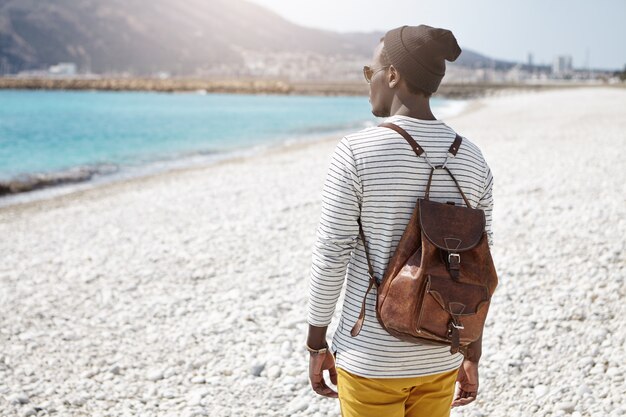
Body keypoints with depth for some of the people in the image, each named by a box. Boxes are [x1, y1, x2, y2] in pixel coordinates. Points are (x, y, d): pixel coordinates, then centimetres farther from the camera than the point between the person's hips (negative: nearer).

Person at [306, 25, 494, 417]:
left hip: (371, 357, -5)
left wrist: (317, 345, 0)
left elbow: (331, 256, -13)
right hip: (439, 356, 5)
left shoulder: (356, 152, -16)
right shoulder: (473, 160, -1)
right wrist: (472, 356, 13)